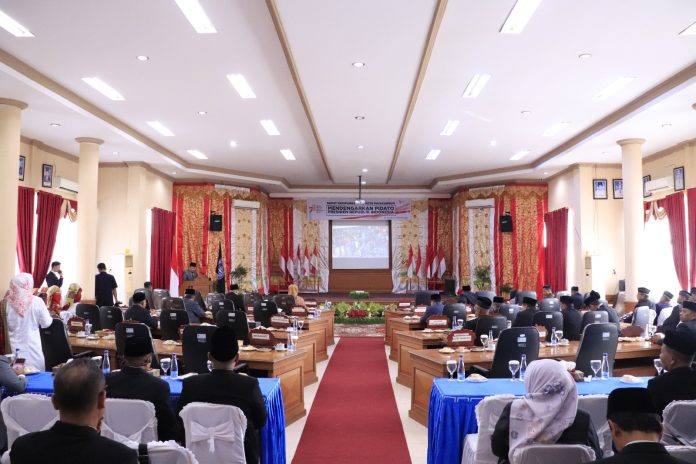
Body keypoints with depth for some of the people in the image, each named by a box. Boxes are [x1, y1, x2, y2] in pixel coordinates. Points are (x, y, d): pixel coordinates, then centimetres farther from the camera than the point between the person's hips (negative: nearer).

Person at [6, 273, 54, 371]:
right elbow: (46, 323, -5)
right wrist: (50, 317, 14)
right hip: (32, 345, -2)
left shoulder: (8, 303, -7)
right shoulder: (37, 301, -12)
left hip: (15, 346, 2)